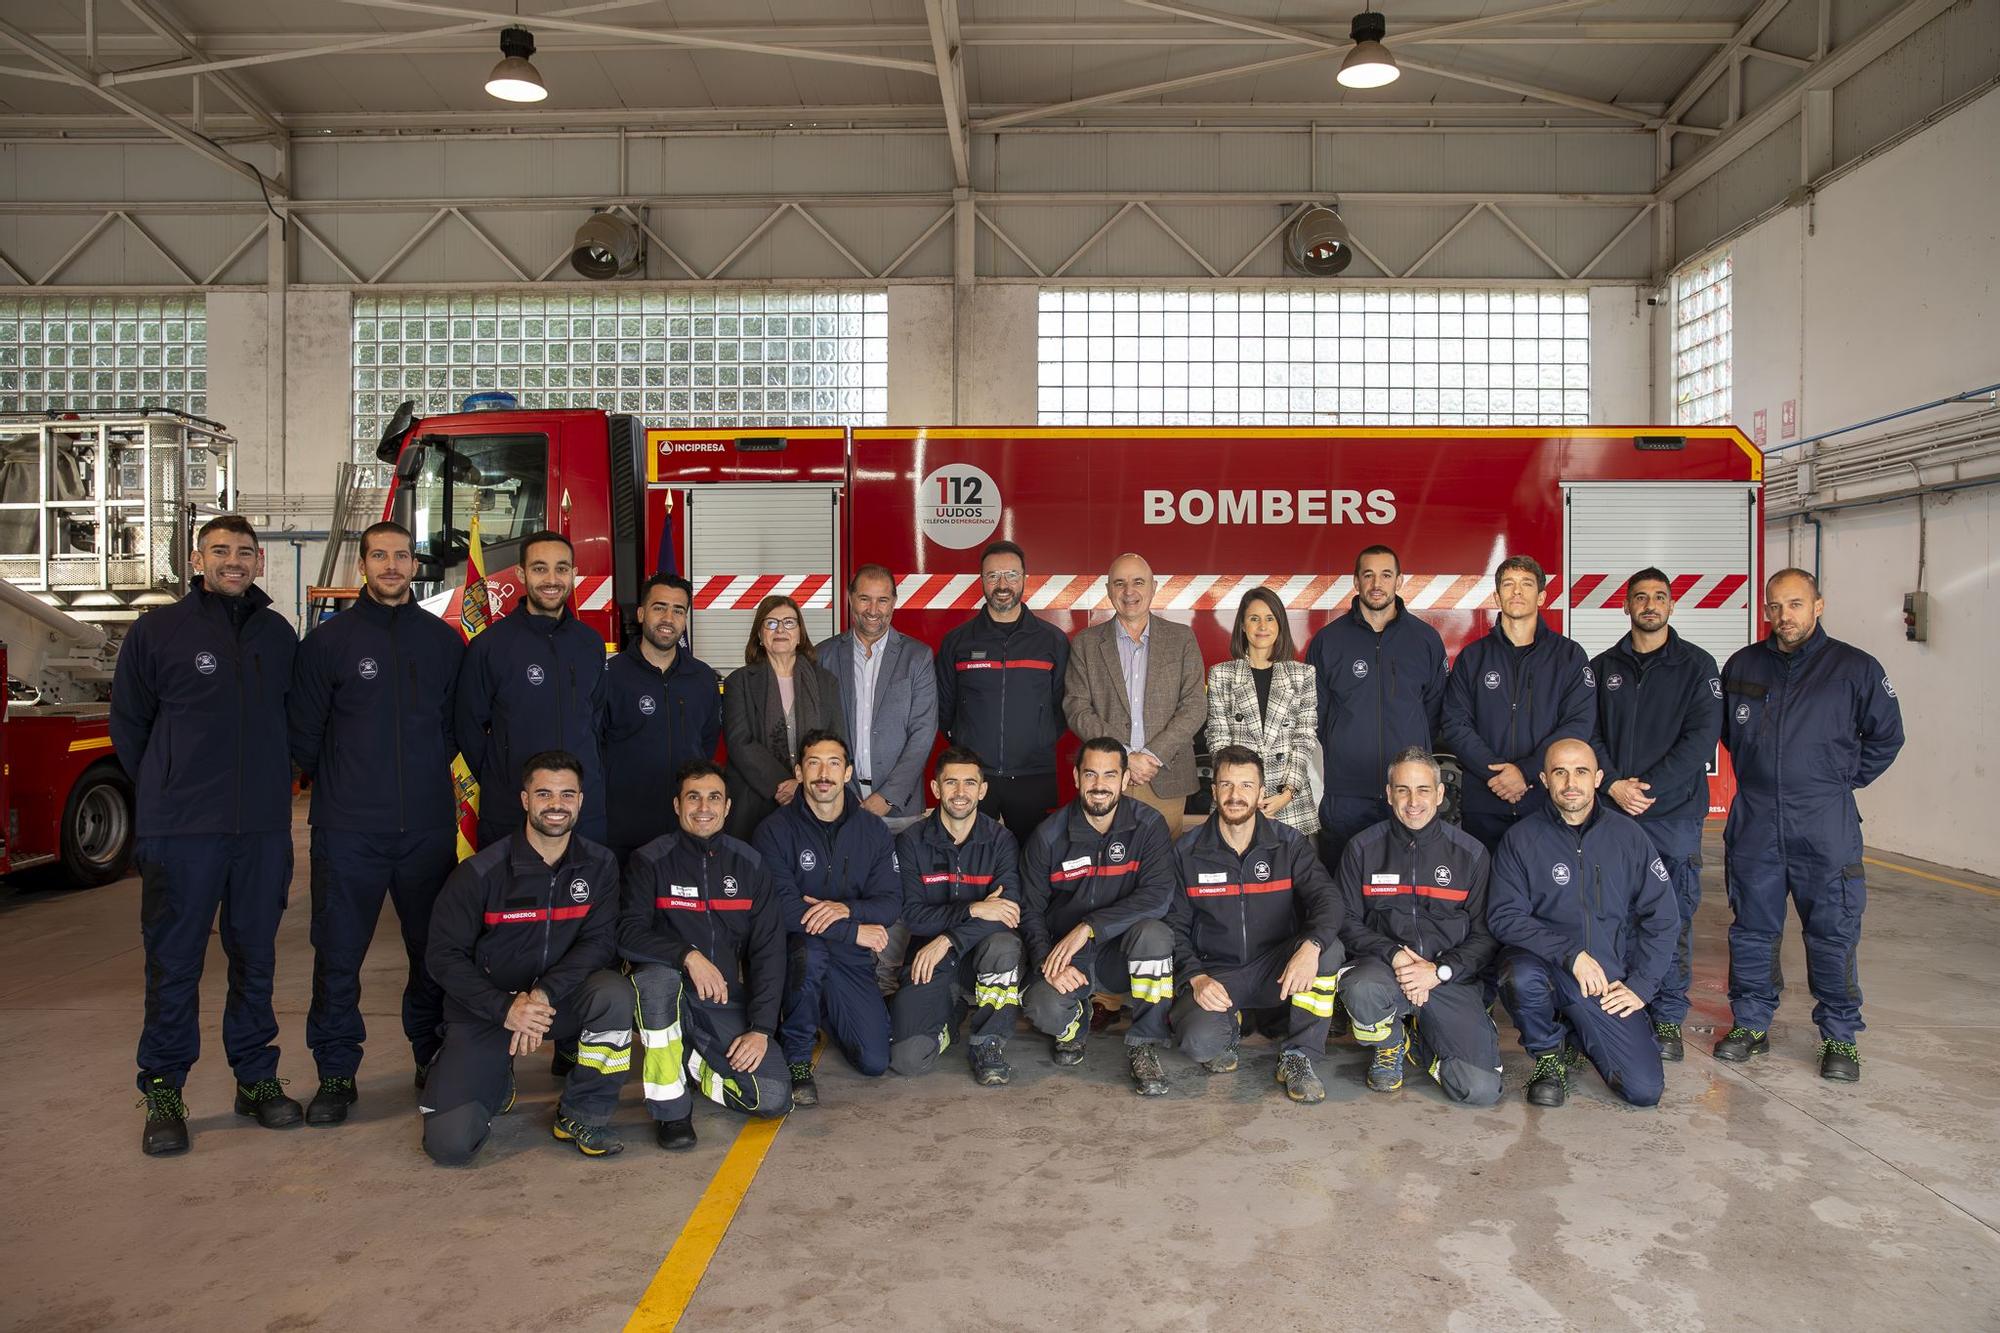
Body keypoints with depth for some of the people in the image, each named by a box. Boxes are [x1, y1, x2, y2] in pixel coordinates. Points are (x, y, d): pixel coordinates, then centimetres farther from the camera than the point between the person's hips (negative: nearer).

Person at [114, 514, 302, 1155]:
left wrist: (269, 783, 10)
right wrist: (170, 791, 7)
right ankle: (163, 1095, 15)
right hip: (180, 830, -3)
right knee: (174, 964, 4)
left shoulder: (279, 635, 9)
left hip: (264, 829, 3)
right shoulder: (157, 630, 0)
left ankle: (256, 1078, 22)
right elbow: (128, 723, 6)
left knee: (255, 958, 11)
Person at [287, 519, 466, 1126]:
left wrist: (424, 774, 8)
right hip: (348, 830, -2)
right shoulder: (329, 640, 1)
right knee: (338, 954, 3)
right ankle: (336, 1073, 15)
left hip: (429, 826, 2)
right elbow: (304, 733, 3)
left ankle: (435, 1060, 24)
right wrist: (340, 785, 5)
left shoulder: (443, 640, 8)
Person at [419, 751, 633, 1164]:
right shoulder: (481, 871, -12)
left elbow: (600, 942, -11)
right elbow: (444, 955, -10)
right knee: (448, 1144, -16)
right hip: (485, 1008, -1)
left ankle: (582, 1115, -9)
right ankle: (497, 1083, 21)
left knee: (615, 994, -32)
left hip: (560, 1000, 2)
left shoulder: (599, 865, -4)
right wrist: (505, 1008, -23)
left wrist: (543, 994, -27)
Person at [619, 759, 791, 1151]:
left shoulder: (748, 865, 3)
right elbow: (628, 934, -16)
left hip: (726, 1001, 2)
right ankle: (670, 1106, -16)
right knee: (657, 974, -37)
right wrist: (688, 956, -31)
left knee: (774, 1098, -16)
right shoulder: (650, 861, -4)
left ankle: (691, 1063, 14)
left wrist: (761, 1028, -9)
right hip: (667, 998, -2)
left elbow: (768, 950, 1)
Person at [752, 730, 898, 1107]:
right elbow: (782, 907, -19)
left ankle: (825, 1013, 27)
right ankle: (796, 1055, -13)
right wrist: (855, 931, -20)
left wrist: (845, 909, -24)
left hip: (851, 961, 4)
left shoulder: (873, 829, 4)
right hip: (794, 951, -3)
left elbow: (891, 901, -3)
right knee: (808, 947, -39)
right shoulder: (775, 831, -8)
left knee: (875, 1062, -8)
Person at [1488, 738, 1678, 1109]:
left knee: (1646, 1090, -10)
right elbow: (1503, 916, -11)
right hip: (1543, 964, -2)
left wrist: (1641, 985, -1)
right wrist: (1571, 954, -21)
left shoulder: (1628, 836, 3)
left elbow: (1662, 918, 7)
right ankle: (1549, 1052, -2)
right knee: (1521, 977, -37)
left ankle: (1577, 1036, 23)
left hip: (1611, 986, 2)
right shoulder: (1521, 838, -4)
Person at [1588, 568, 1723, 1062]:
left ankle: (1668, 1018, 12)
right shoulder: (1602, 667, 11)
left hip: (1673, 812, -2)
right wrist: (1614, 785, -11)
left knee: (1672, 919, 1)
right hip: (1611, 811, 2)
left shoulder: (1696, 665, 3)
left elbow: (1702, 736, -6)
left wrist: (1647, 788, -14)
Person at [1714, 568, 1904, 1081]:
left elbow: (1886, 736, 9)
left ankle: (1841, 1037, 16)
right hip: (1753, 823, 3)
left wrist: (1842, 781, 6)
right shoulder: (1742, 666, 7)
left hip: (1825, 826, -2)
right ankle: (1750, 1024, 21)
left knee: (1834, 932, 2)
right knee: (1752, 929, 9)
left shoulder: (1855, 668, -1)